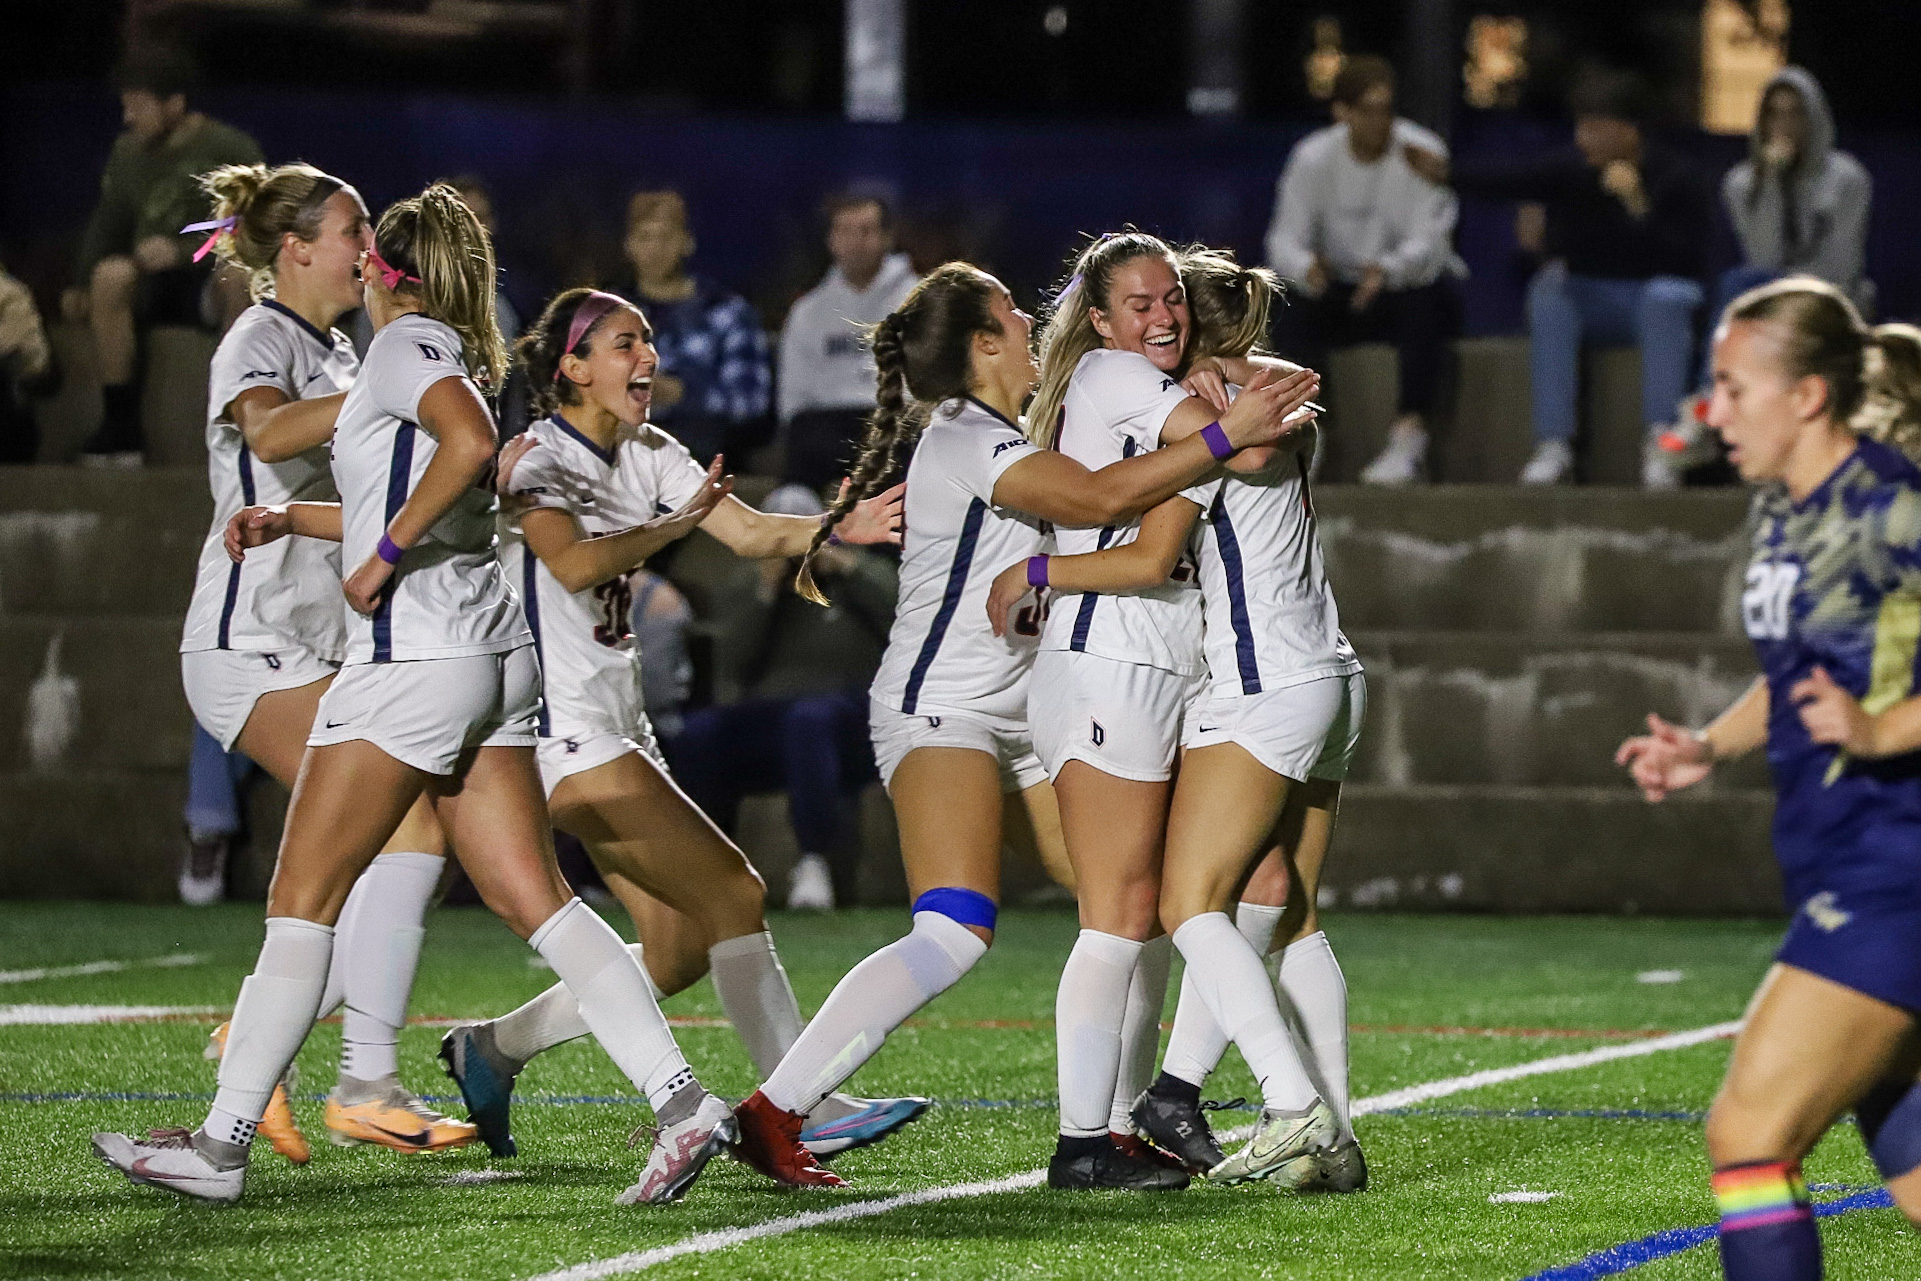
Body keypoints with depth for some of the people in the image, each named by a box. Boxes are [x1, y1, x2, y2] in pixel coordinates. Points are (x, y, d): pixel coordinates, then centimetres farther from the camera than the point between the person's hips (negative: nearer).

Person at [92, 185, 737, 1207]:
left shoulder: (408, 342, -7)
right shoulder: (454, 356, 21)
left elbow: (469, 443, -27)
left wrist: (383, 554, -19)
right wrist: (290, 520, 27)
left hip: (413, 656, -9)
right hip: (491, 655, 9)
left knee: (302, 899, -3)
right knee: (535, 902, 3)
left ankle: (222, 1143, -1)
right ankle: (681, 1102, -9)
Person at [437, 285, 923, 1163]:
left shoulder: (649, 457, 13)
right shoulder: (535, 459, -9)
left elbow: (753, 532, 2)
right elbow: (575, 563, -27)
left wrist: (841, 528, -14)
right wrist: (677, 524, -27)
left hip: (616, 722, 9)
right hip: (560, 728, -9)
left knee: (681, 947, 6)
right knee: (732, 893, -14)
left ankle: (492, 1047, 18)